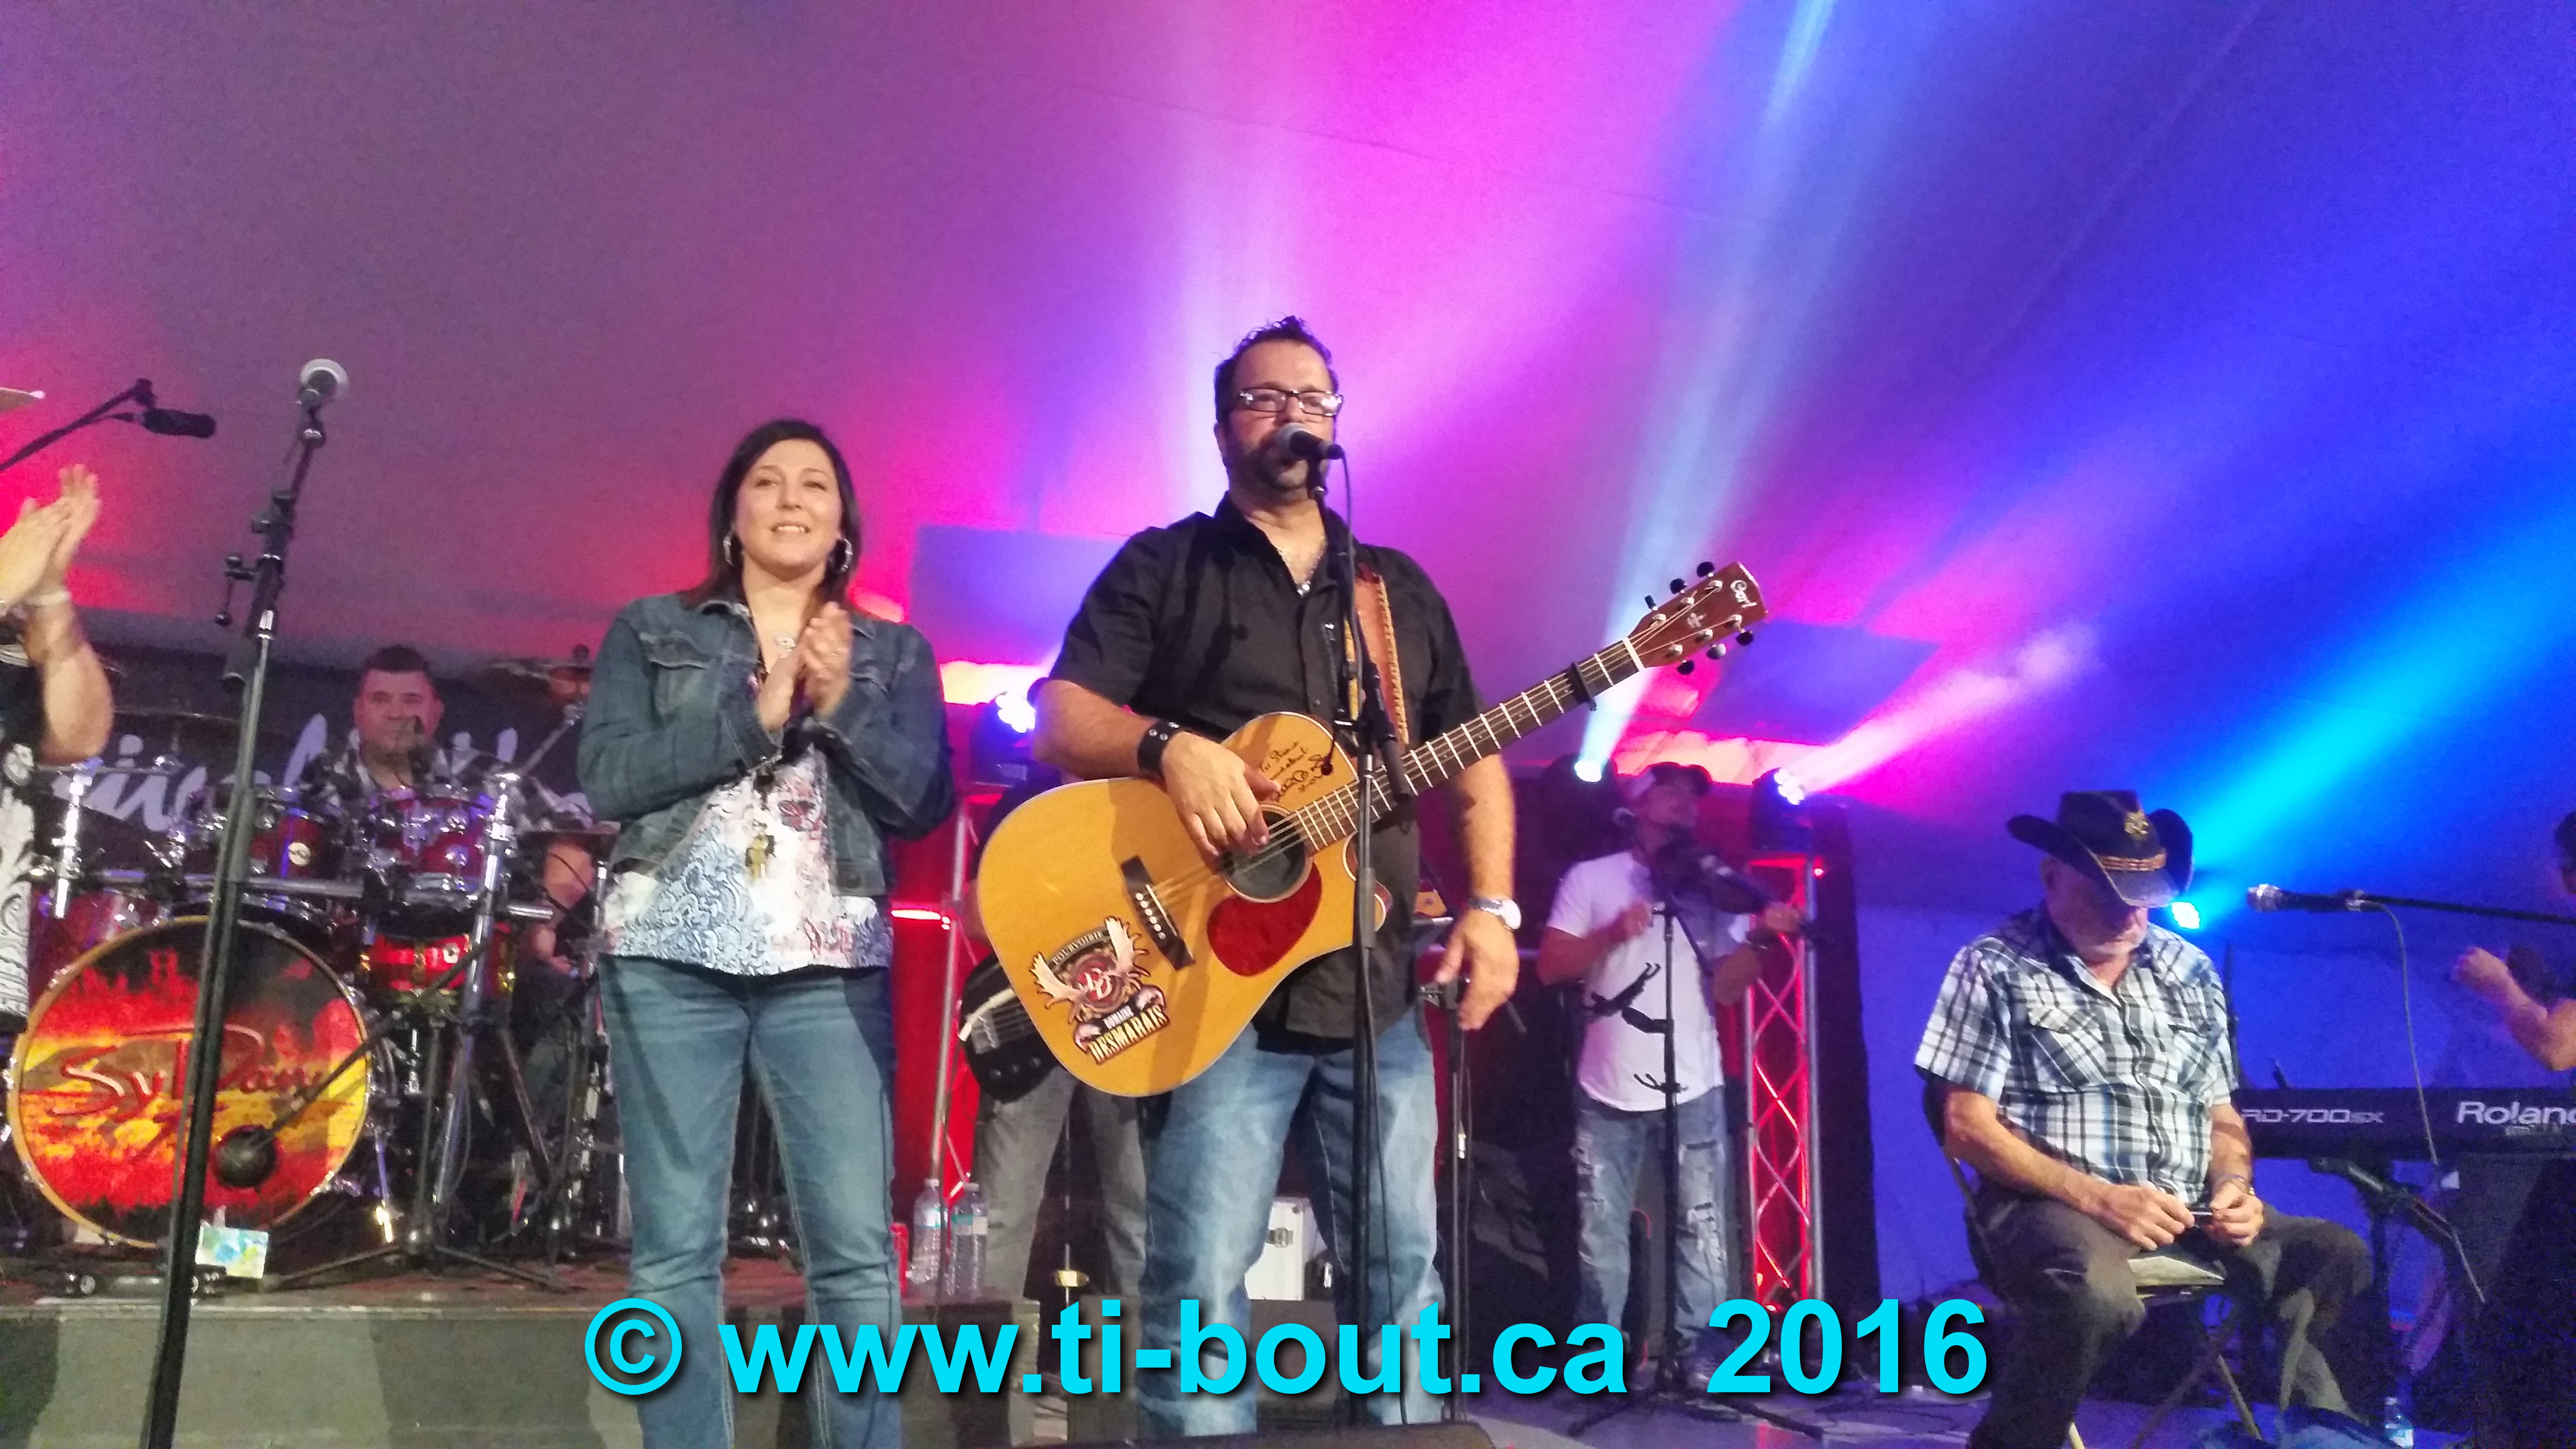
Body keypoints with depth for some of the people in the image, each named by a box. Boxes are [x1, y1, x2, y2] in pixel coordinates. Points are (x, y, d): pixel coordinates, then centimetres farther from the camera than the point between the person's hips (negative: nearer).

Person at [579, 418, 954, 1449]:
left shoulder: (894, 652, 14)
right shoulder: (653, 630, 12)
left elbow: (926, 801, 2)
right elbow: (607, 780, -2)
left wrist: (841, 705, -12)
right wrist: (756, 712, -9)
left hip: (830, 968, 0)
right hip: (672, 957, 0)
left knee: (858, 1245, -5)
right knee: (675, 1245, 2)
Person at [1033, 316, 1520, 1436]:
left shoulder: (1401, 589, 17)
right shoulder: (1162, 568, 5)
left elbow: (1471, 758, 17)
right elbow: (1057, 720, -4)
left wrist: (1490, 906, 4)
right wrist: (1169, 746, -24)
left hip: (1377, 984, 5)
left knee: (1404, 1270, 12)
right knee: (1200, 1280, -5)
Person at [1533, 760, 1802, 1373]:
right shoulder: (1590, 878, 5)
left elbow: (1726, 988, 2)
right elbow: (1550, 967, -2)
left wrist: (1759, 935, -14)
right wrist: (1612, 935, -16)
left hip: (1693, 1089, 1)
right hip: (1607, 1090, -1)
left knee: (1703, 1231, -1)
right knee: (1601, 1235, 6)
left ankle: (1700, 1358, 7)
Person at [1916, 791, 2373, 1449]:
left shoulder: (2190, 971, 16)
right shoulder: (1995, 968, -2)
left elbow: (2222, 1115, 20)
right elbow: (1969, 1127, -8)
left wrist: (2232, 1185, -3)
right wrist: (2095, 1197, -18)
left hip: (2190, 1210, 6)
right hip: (2055, 1204, -5)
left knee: (2335, 1257, -17)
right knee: (2094, 1295, -37)